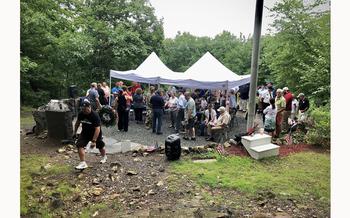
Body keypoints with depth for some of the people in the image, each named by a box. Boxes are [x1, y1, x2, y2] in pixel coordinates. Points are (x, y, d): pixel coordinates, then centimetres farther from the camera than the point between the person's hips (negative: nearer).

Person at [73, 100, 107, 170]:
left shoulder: (95, 115, -31)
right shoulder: (81, 114, -13)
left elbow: (97, 129, -34)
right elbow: (77, 122, 8)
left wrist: (94, 141, -37)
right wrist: (75, 132, 13)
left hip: (95, 133, -4)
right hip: (85, 133, 4)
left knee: (100, 146, 15)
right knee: (79, 145, -16)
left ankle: (104, 157, 47)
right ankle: (83, 163, -12)